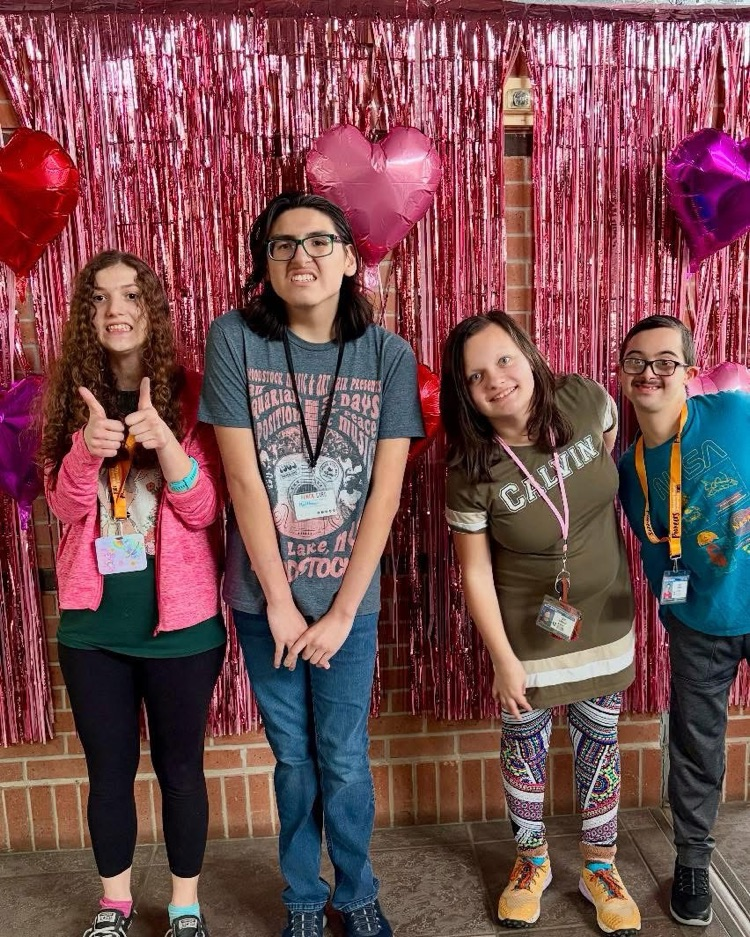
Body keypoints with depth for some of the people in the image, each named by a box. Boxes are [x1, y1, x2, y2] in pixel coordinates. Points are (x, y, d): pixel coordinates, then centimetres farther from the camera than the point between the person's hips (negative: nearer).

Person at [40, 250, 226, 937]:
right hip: (92, 622, 3)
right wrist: (86, 449, -25)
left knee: (180, 766, 12)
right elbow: (65, 507, -4)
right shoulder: (70, 395, 3)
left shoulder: (189, 393, -6)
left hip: (180, 619, -2)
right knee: (108, 768, 16)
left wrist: (163, 439, -29)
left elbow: (203, 508, -12)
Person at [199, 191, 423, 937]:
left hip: (349, 597, 0)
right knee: (293, 758, 15)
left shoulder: (388, 354, -5)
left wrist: (341, 611, -8)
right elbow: (243, 478, -9)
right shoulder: (234, 339, -7)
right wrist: (278, 600, -8)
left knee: (344, 761, 11)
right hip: (263, 597, 0)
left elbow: (384, 493, -7)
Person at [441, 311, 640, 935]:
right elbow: (475, 569, -13)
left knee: (599, 739, 16)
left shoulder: (585, 401, -16)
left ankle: (600, 866, 39)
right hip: (527, 629, -2)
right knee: (524, 740, 14)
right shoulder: (472, 471, -22)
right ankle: (532, 859, 41)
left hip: (605, 621, 3)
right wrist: (502, 659, -10)